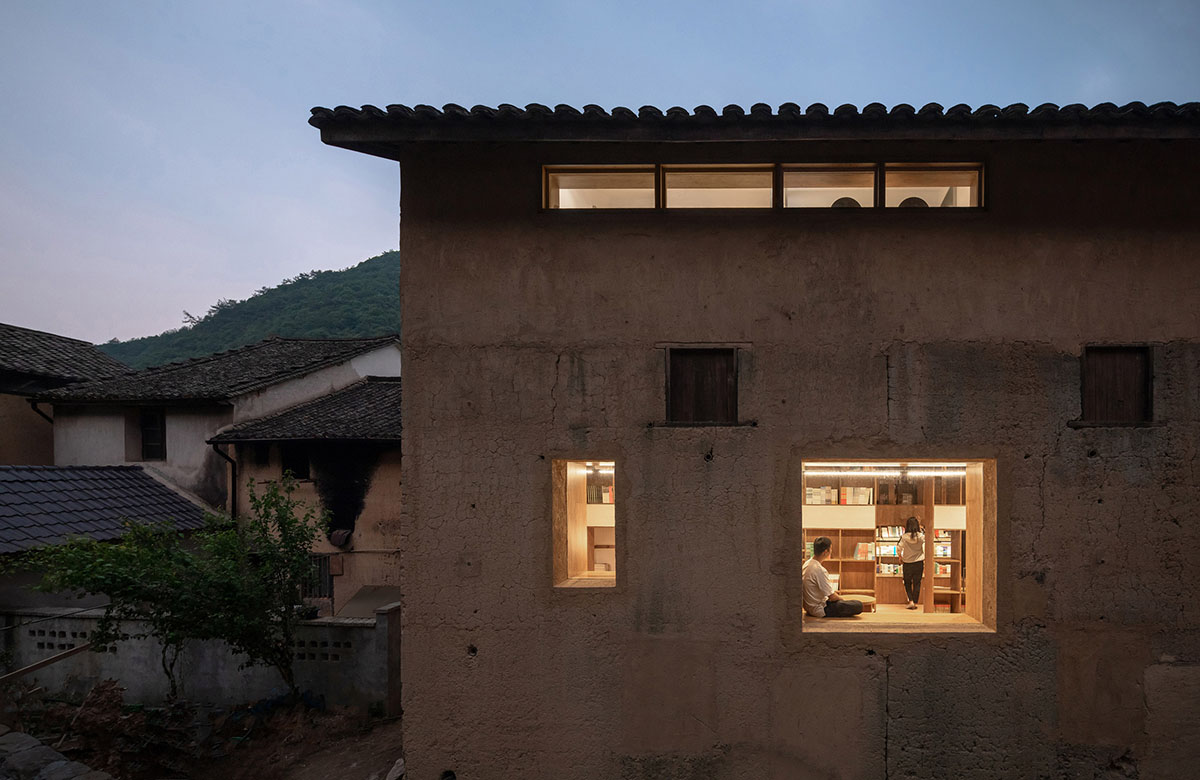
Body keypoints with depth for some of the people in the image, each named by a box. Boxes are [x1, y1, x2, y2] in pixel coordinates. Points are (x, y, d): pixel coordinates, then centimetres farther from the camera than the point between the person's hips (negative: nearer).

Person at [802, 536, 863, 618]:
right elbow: (832, 597, -18)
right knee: (858, 605, -14)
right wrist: (844, 600, 0)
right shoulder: (819, 570, -25)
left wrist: (831, 591, 19)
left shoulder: (807, 563, 2)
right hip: (819, 610, -9)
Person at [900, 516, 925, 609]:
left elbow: (899, 549, -5)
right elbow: (925, 550, -4)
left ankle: (911, 601, 1)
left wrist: (900, 558, 7)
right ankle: (915, 603, 11)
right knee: (917, 583, 10)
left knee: (907, 583, 14)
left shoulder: (904, 537, -11)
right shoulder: (921, 536, -10)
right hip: (918, 563, 0)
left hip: (907, 563, 0)